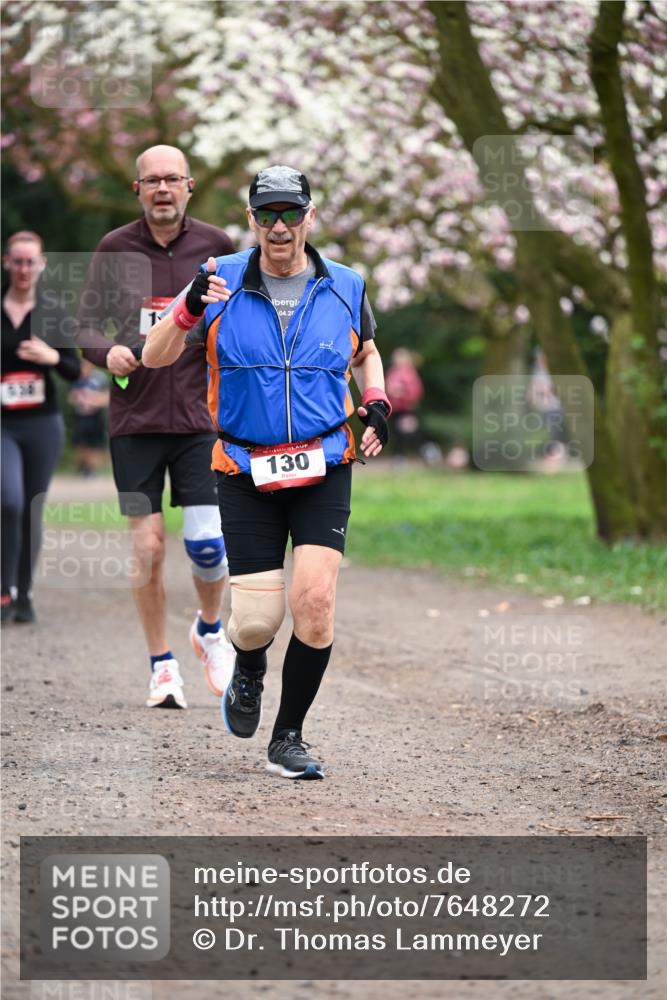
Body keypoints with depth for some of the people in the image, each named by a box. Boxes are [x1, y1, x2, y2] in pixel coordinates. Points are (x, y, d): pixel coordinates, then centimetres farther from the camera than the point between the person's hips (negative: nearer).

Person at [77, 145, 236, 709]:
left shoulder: (215, 245, 2)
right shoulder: (115, 249, 2)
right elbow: (87, 323, 6)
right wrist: (107, 351, -13)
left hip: (200, 414, 0)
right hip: (135, 417, 0)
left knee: (206, 543, -9)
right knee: (148, 546, -1)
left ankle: (210, 630, 22)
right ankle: (163, 666, 14)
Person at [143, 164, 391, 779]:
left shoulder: (345, 287, 4)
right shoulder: (222, 282, -2)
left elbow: (366, 352, 23)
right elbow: (155, 358, -6)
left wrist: (377, 402, 4)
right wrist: (189, 308, -24)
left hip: (323, 470, 1)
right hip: (246, 472, -1)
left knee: (315, 598, -16)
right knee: (257, 622, -6)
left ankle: (288, 739, 2)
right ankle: (248, 671, 33)